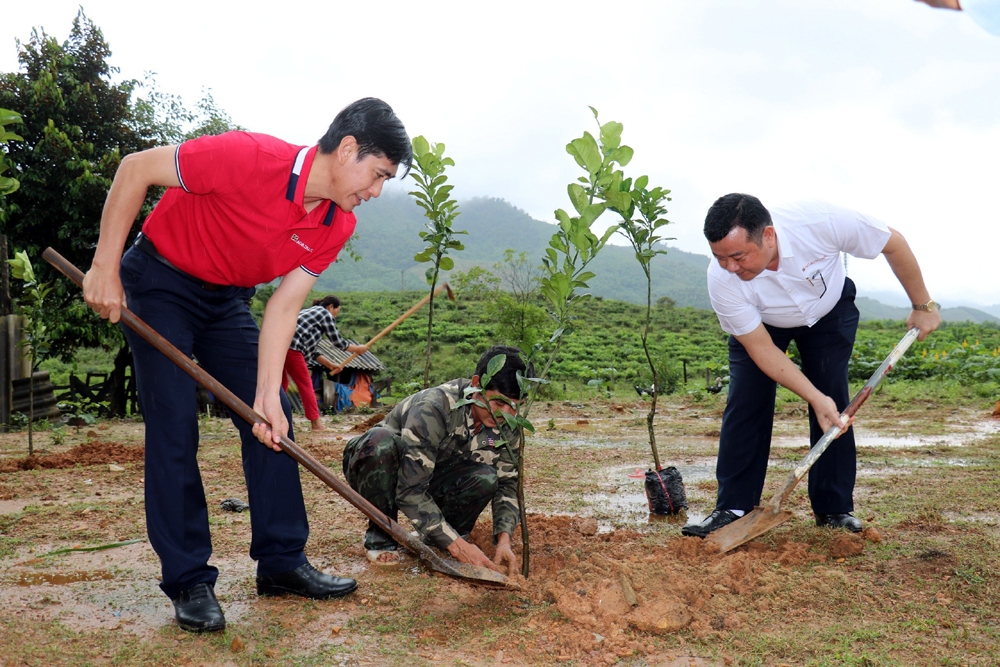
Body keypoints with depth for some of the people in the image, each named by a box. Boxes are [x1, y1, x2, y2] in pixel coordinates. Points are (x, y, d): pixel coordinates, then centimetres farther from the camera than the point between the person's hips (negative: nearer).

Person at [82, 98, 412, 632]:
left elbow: (282, 308, -10)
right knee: (173, 426, -10)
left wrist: (267, 395, -19)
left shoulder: (336, 226, -12)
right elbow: (136, 168, -22)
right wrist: (105, 268, -21)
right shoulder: (249, 158, -31)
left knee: (273, 421, 1)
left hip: (227, 300, 7)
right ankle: (188, 582, 0)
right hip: (159, 283, -6)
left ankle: (282, 562, 11)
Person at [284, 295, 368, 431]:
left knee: (282, 383, 20)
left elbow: (310, 351, 30)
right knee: (306, 385, 1)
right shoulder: (326, 314, 8)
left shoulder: (308, 312, 32)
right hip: (291, 347, -8)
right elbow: (337, 341, 9)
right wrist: (358, 349, 23)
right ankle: (316, 424, 4)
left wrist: (329, 365, 30)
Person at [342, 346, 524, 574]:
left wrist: (504, 539, -23)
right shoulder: (433, 408, -35)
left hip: (430, 481, 5)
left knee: (485, 479, -26)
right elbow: (409, 491, -37)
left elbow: (507, 483, -6)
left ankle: (435, 539, 2)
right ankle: (380, 538, -17)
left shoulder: (505, 426, -14)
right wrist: (456, 545, -38)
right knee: (382, 439, -39)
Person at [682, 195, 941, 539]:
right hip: (760, 323, 0)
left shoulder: (820, 221, -40)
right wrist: (815, 397, -31)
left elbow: (894, 243, -20)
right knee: (745, 404, -12)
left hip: (829, 311, 1)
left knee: (834, 404, -8)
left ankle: (835, 510, 4)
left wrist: (923, 305, -11)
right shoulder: (721, 280, -36)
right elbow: (762, 349, -25)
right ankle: (732, 508, -5)